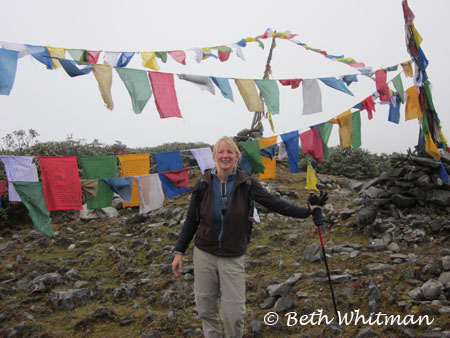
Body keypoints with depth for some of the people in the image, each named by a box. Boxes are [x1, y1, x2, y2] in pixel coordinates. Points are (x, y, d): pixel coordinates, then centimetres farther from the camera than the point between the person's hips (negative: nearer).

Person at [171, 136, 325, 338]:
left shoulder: (246, 184, -8)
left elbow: (275, 203, -2)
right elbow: (191, 221, 2)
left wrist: (306, 211, -4)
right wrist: (179, 252, 1)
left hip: (233, 257, -1)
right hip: (204, 254, 1)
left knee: (234, 313, 1)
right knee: (206, 309, 10)